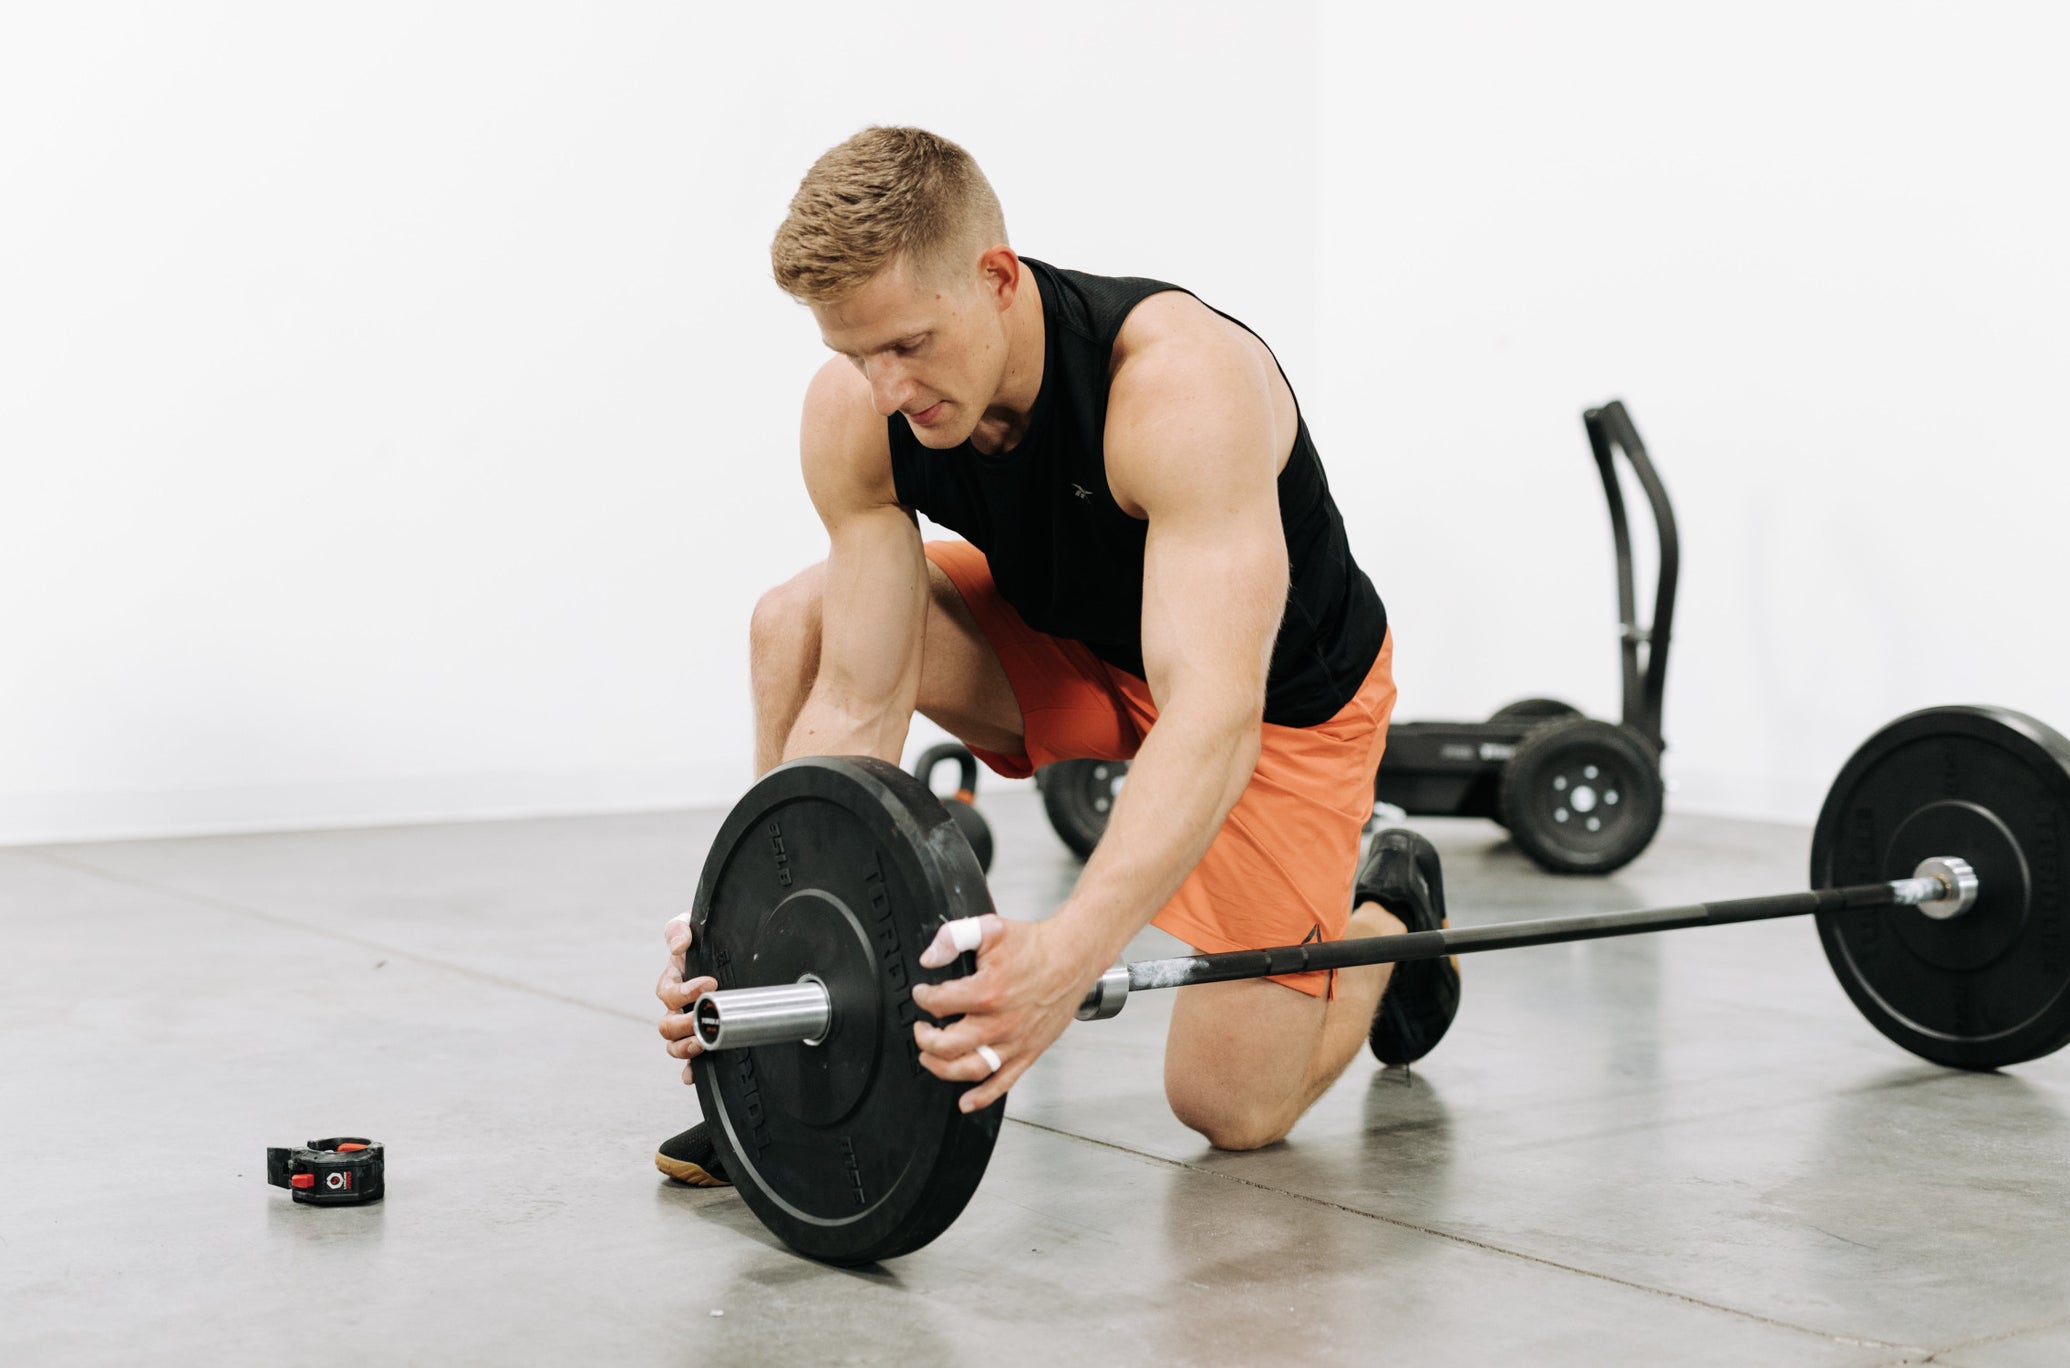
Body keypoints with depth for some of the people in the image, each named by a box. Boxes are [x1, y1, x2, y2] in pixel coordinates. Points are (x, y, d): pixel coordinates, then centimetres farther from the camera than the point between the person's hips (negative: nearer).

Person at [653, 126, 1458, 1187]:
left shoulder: (1181, 384, -40)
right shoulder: (855, 412, -24)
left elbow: (1214, 716, -49)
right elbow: (855, 704, -22)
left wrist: (1071, 950, -64)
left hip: (1282, 680, -4)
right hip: (1072, 641, 5)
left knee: (1231, 1108, -8)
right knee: (799, 623, -21)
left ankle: (1387, 910, 25)